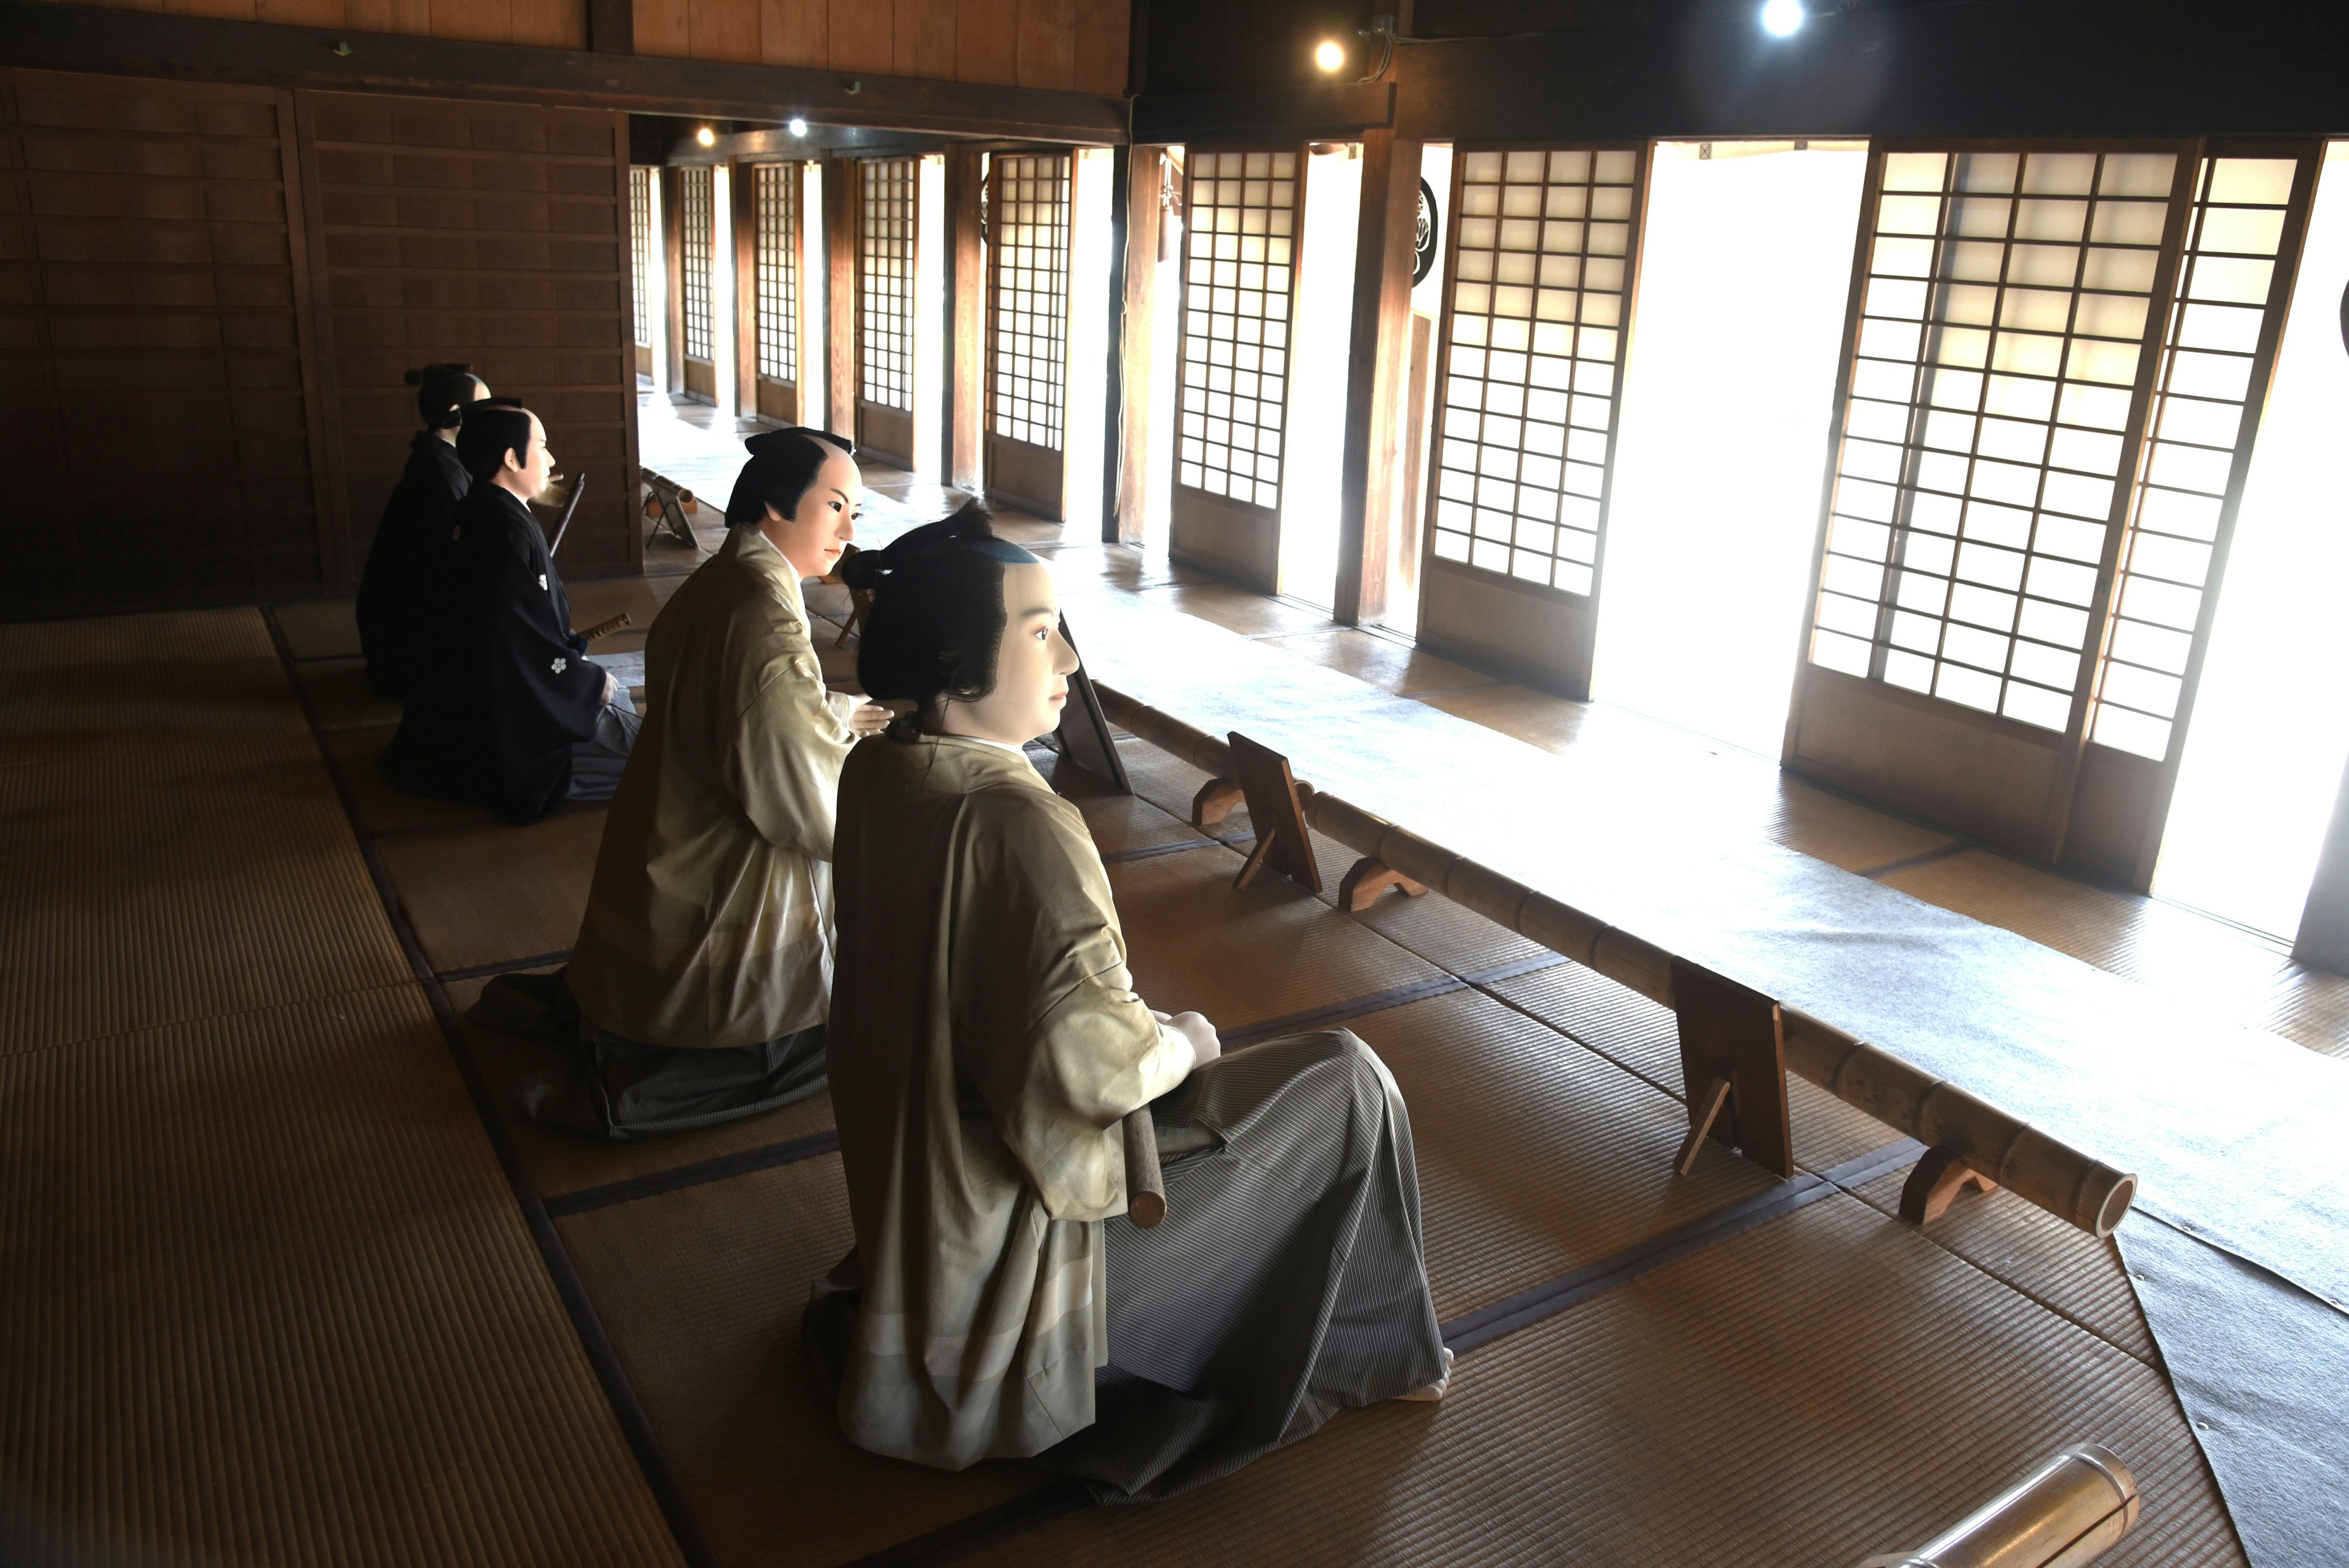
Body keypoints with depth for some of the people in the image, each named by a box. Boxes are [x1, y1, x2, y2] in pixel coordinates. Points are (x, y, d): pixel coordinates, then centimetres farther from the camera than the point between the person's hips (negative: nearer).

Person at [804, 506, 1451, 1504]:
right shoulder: (1014, 821, -31)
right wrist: (1184, 1042, -11)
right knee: (1347, 1083, 1)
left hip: (912, 1179, 9)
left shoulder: (877, 773, -4)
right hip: (1013, 1226, -9)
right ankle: (1371, 1356, 23)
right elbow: (1095, 1065, -33)